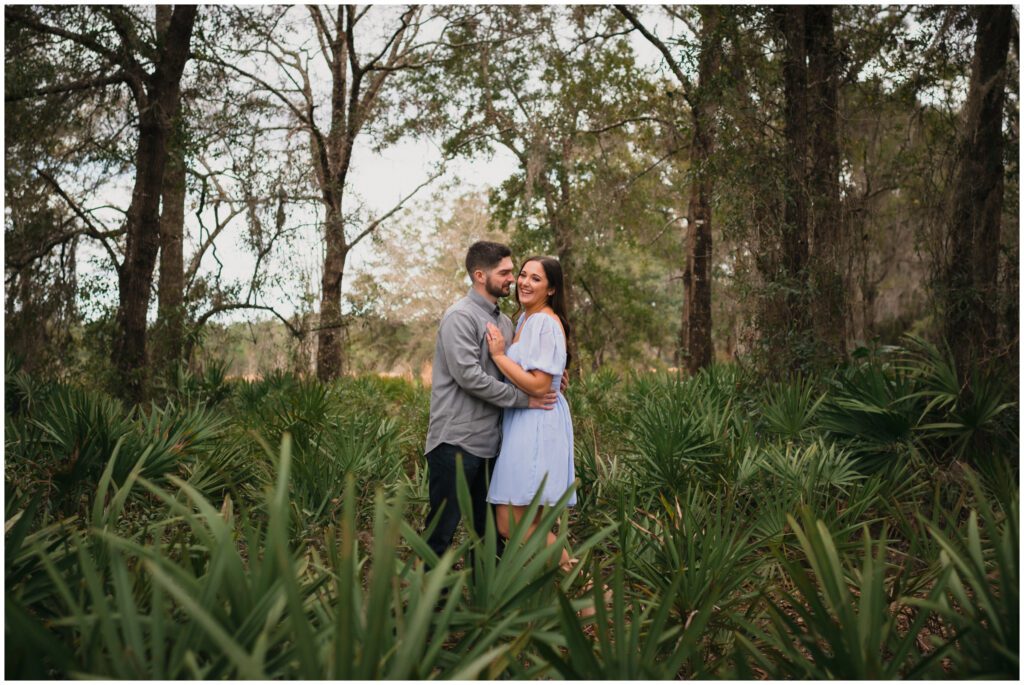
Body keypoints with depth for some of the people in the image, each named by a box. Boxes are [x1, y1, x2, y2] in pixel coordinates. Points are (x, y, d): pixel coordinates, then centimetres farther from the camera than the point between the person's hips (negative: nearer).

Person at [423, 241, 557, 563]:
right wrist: (524, 399, -17)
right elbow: (469, 376, -21)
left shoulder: (504, 321, 14)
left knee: (491, 528, 15)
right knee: (443, 526, 1)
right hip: (456, 440, -8)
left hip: (489, 441, 8)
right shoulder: (460, 316, -12)